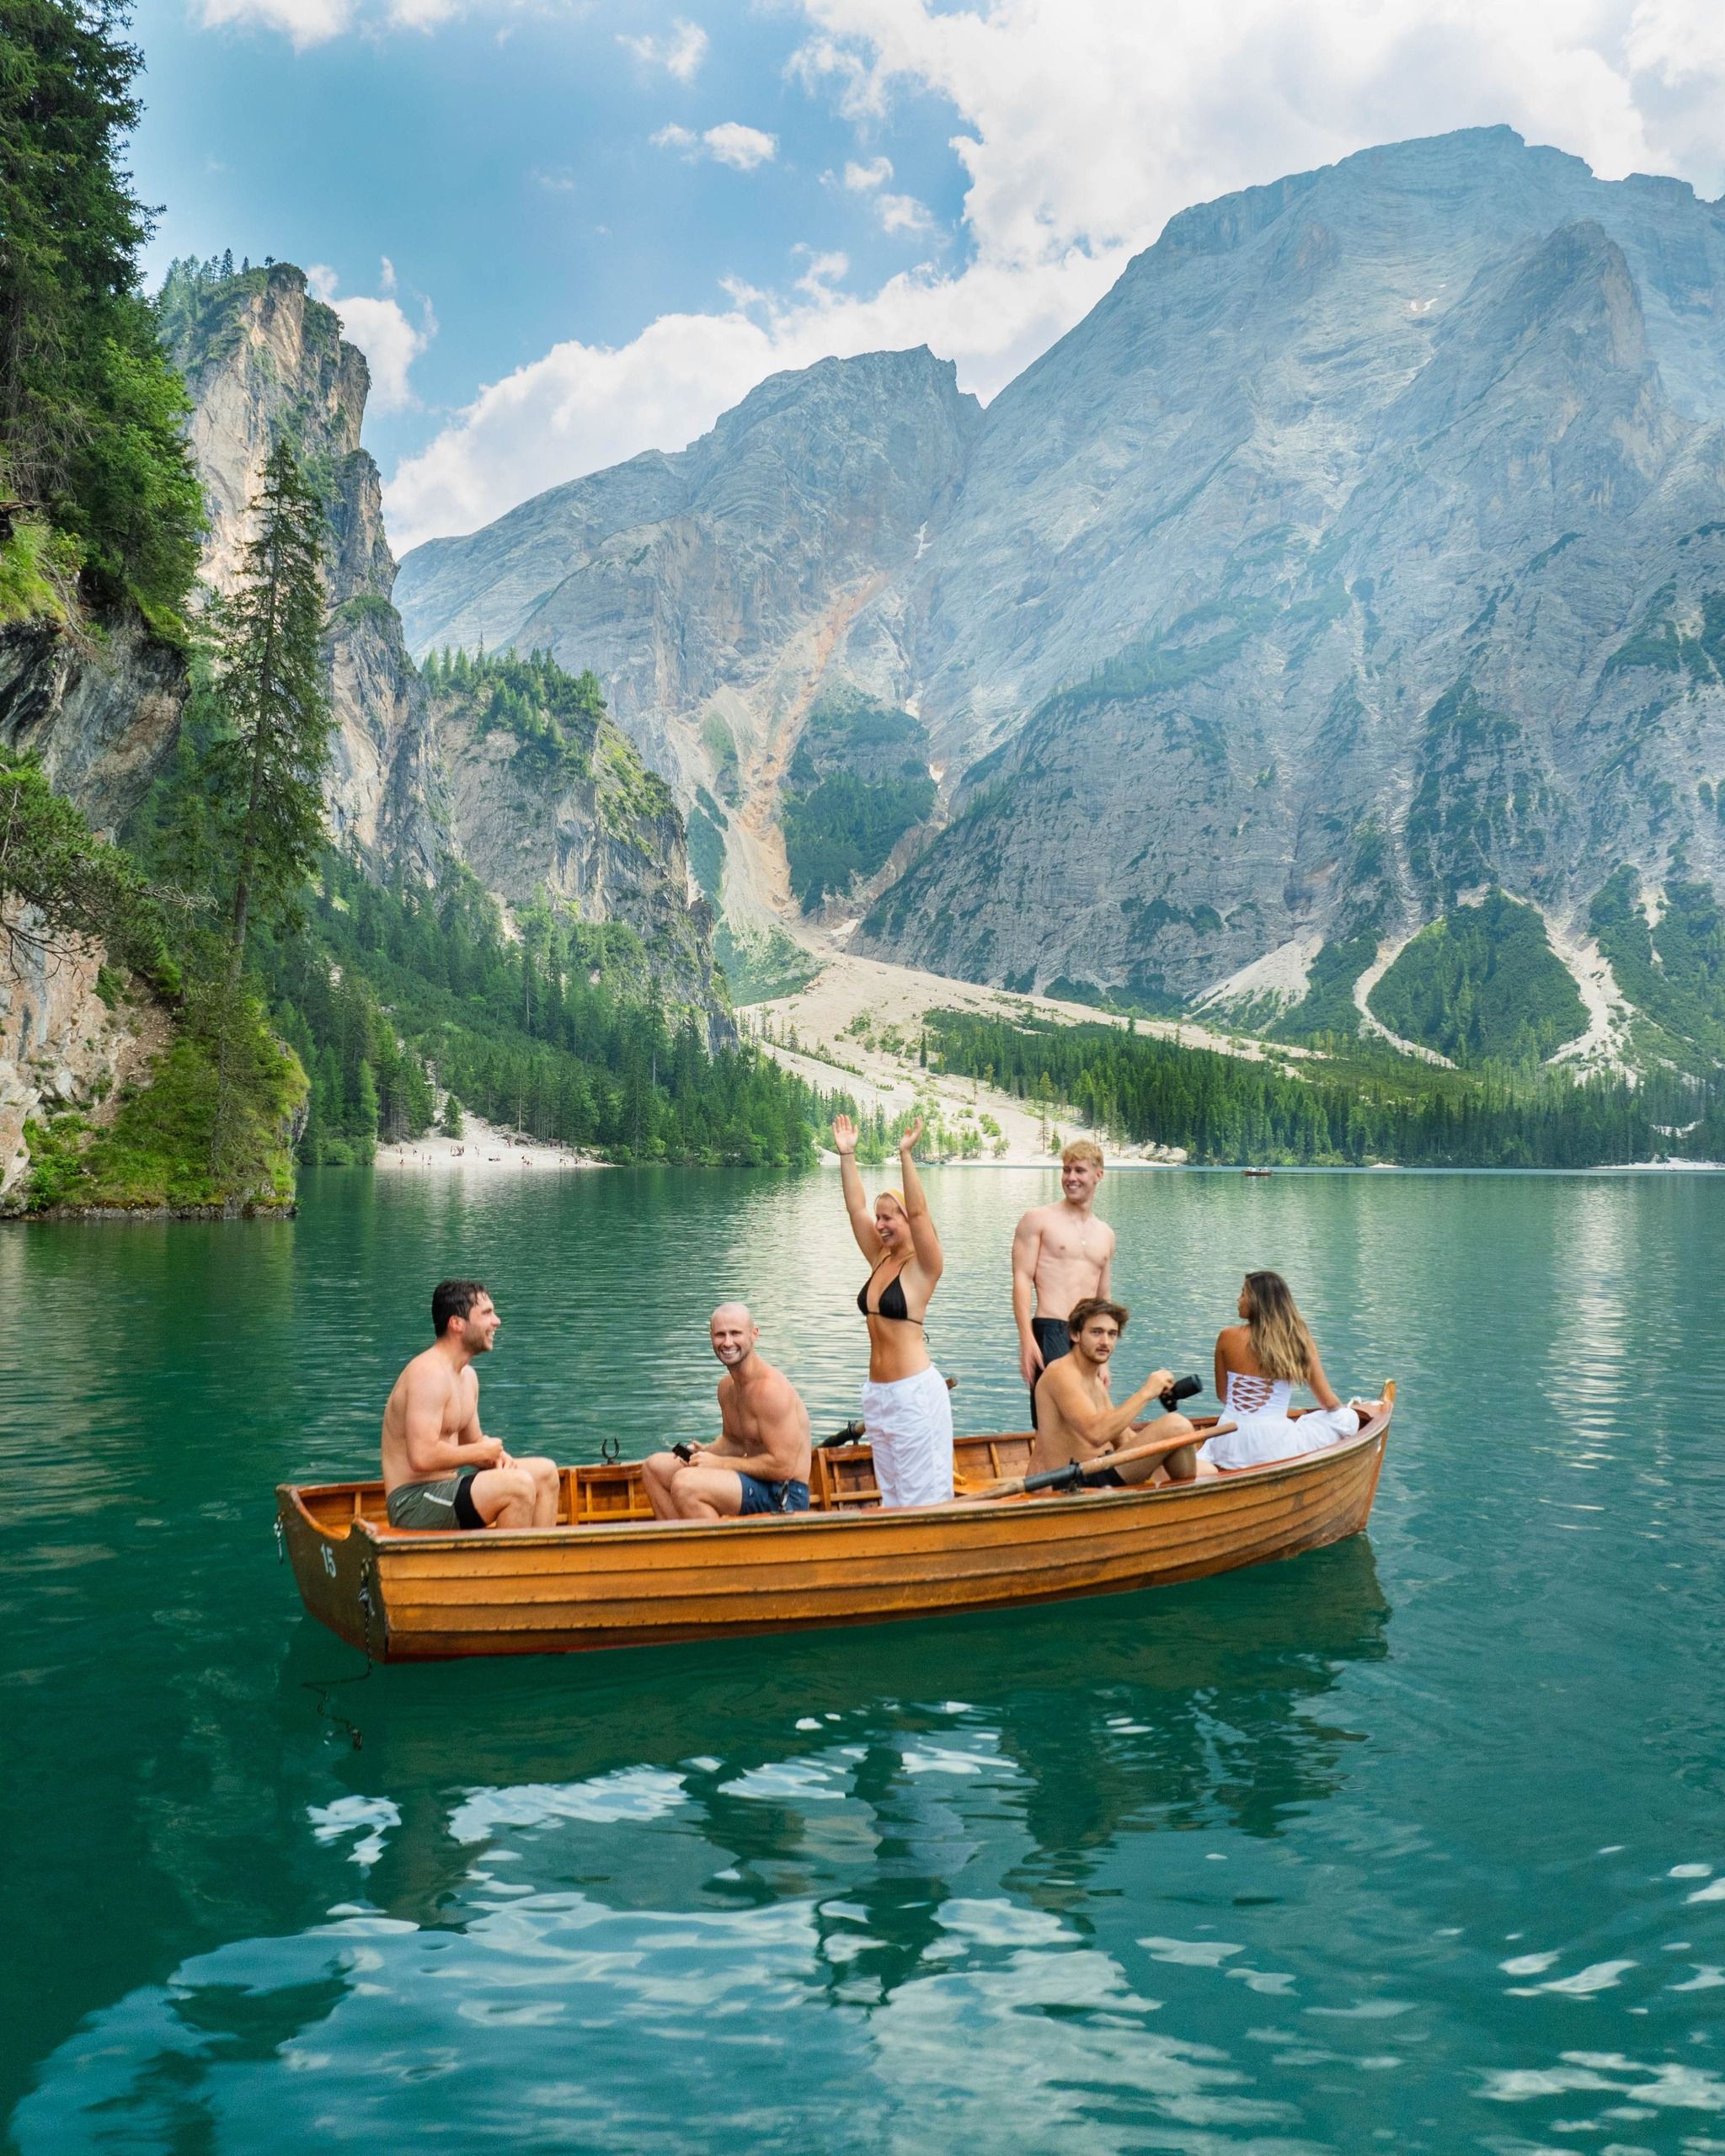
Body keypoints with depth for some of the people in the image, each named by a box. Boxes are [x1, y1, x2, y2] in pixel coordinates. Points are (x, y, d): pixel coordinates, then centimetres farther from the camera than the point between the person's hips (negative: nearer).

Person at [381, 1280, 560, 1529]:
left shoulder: (468, 1376, 12)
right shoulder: (429, 1373, -19)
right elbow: (422, 1457, -28)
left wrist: (495, 1455, -3)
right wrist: (482, 1452, -14)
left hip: (448, 1486, 10)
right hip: (413, 1505, -10)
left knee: (545, 1472, 9)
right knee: (518, 1484, -26)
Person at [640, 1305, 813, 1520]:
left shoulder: (771, 1388, -19)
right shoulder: (726, 1386, 9)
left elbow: (783, 1466, -22)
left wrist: (719, 1463, -16)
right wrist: (705, 1452, -1)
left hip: (784, 1497, -10)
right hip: (755, 1482, 10)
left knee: (685, 1483, -29)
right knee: (655, 1466, 12)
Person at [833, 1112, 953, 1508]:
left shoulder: (923, 1267, -8)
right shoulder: (880, 1261, 10)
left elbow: (918, 1211, -21)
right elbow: (855, 1208, 10)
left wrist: (905, 1154, -26)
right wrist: (847, 1155, 5)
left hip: (915, 1390, -8)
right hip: (878, 1392, 8)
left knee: (923, 1497, -4)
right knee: (892, 1496, 13)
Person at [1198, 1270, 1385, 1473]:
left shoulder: (1228, 1337, -3)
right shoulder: (1301, 1342, -2)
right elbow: (1328, 1403, 5)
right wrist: (1345, 1409, 28)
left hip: (1231, 1446, -2)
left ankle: (1203, 1471, -6)